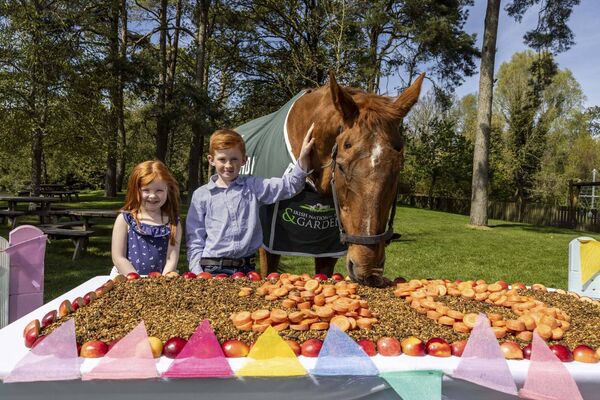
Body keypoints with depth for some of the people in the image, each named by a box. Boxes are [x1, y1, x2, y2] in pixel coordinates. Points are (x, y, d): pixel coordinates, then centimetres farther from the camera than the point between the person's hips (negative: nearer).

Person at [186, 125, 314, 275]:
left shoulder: (253, 186, 5)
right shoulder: (201, 195, 3)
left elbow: (288, 185, -6)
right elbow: (195, 239, 4)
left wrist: (303, 158, -20)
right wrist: (197, 273, -4)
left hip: (246, 268, 1)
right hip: (212, 269, -1)